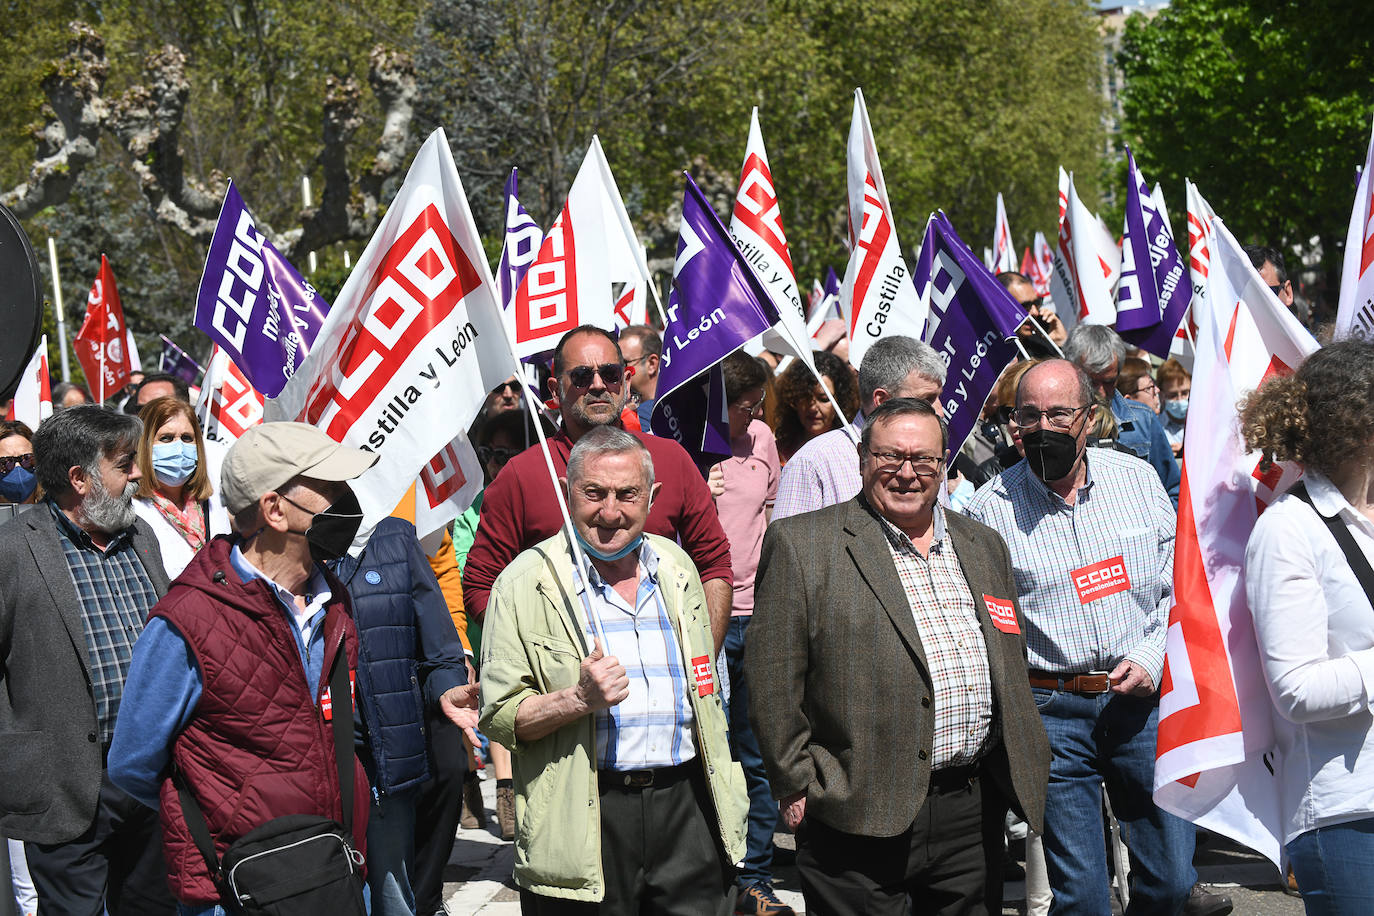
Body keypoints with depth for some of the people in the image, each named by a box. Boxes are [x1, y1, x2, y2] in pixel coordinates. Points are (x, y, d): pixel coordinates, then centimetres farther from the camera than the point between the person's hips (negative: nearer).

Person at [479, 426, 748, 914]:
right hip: (584, 818, -4)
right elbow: (498, 717, -6)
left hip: (687, 802, 4)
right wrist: (580, 699, -21)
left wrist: (725, 795, 20)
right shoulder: (525, 584, -4)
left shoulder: (676, 567, 12)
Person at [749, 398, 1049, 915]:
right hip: (862, 822, -5)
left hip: (975, 816, 5)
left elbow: (1012, 668, 21)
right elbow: (772, 681, -6)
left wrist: (1023, 769, 15)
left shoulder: (983, 546, 14)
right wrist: (800, 787, -8)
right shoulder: (801, 545, -4)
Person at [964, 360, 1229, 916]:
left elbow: (1180, 587, 9)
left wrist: (1152, 658, -6)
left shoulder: (1137, 479, 4)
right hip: (1052, 711, -2)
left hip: (1143, 699, 2)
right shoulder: (990, 509, -3)